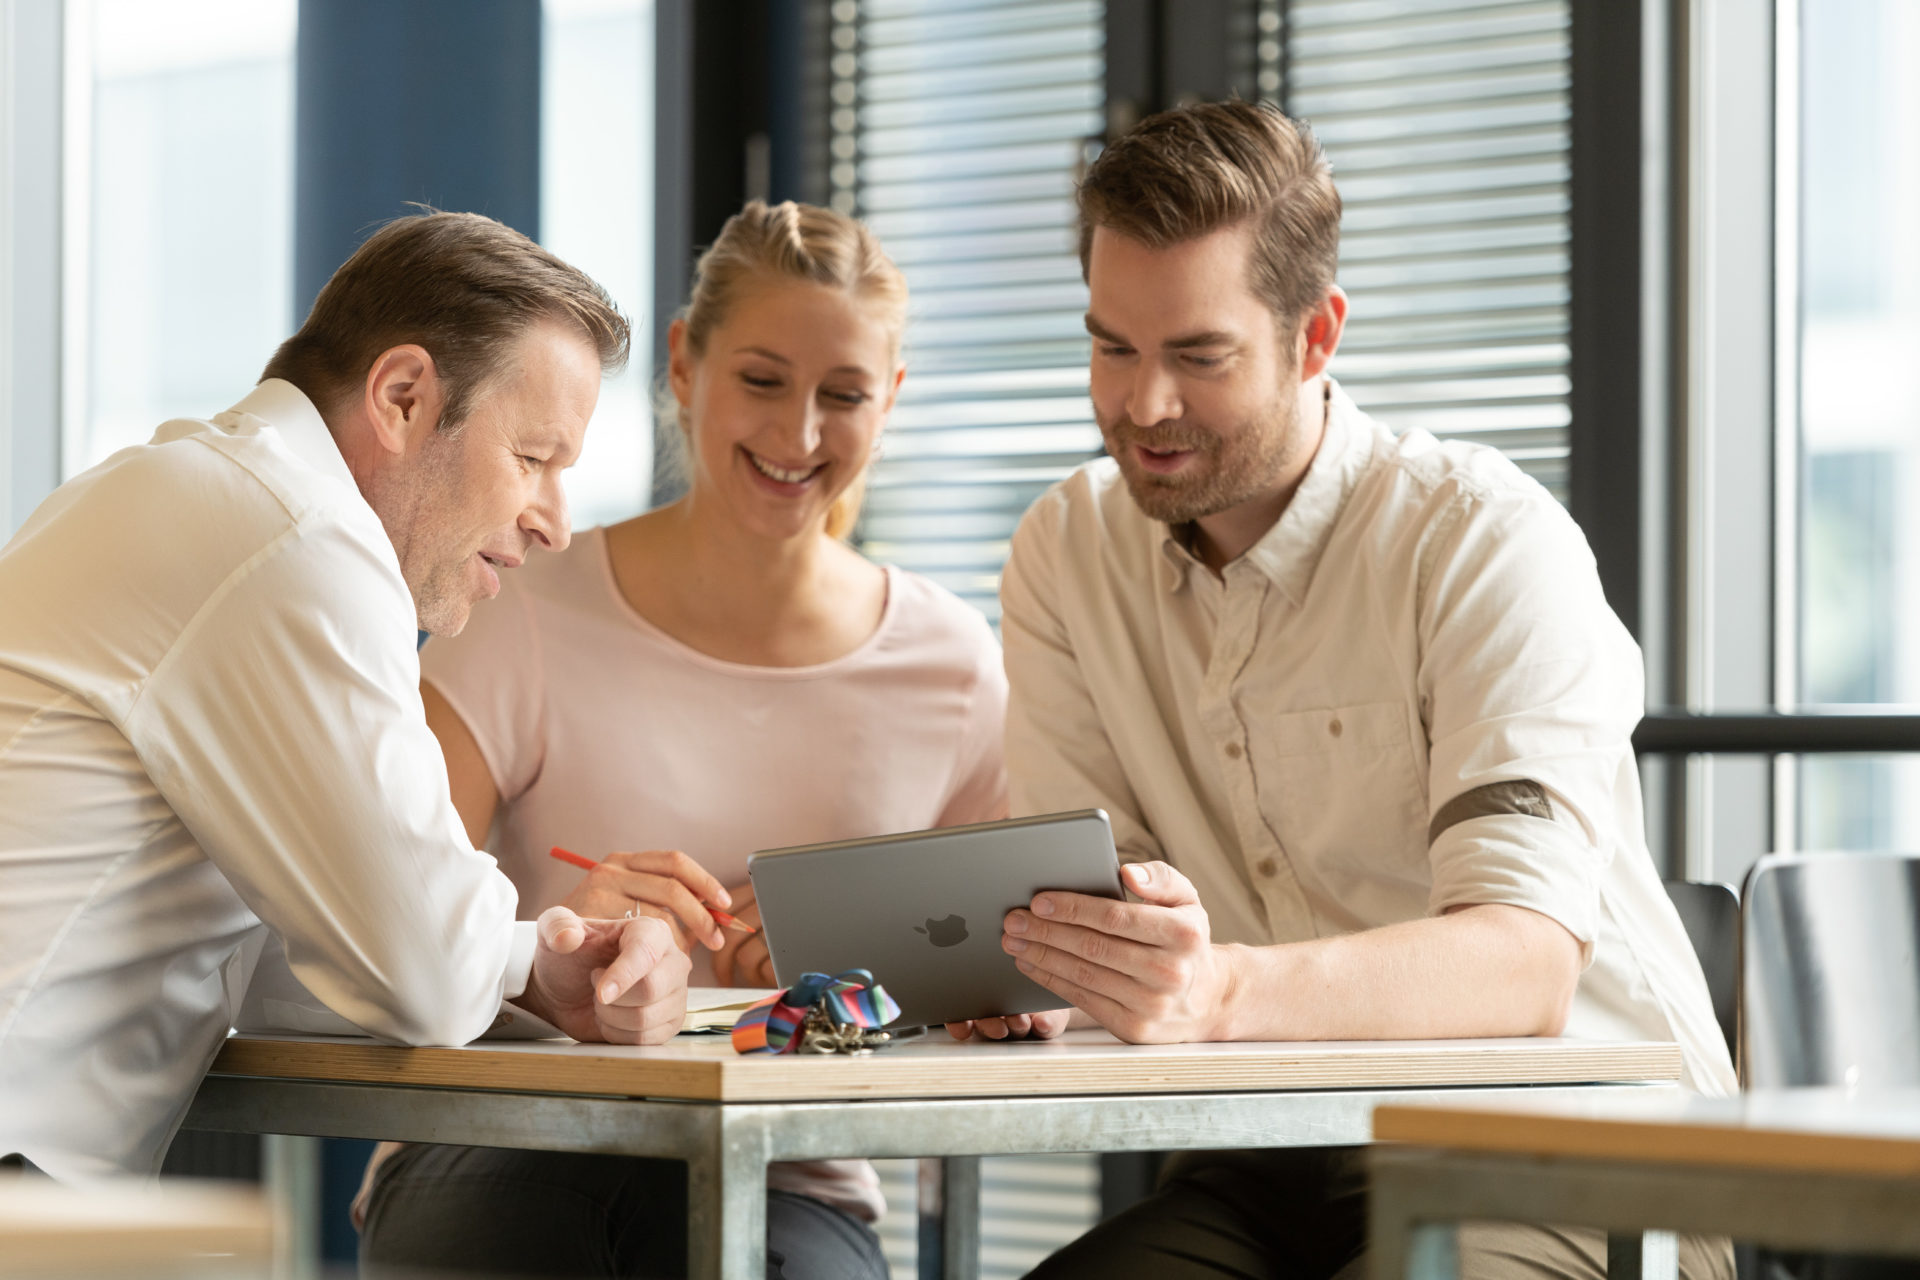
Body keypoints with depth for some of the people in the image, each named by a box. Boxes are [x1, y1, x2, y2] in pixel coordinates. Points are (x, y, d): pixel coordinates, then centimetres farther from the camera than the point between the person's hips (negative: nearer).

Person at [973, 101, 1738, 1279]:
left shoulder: (1489, 540, -12)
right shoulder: (1067, 553, 7)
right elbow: (1089, 898, 2)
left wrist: (1220, 992, -44)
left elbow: (1526, 966, -25)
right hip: (1276, 1169, 3)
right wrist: (1002, 959, -24)